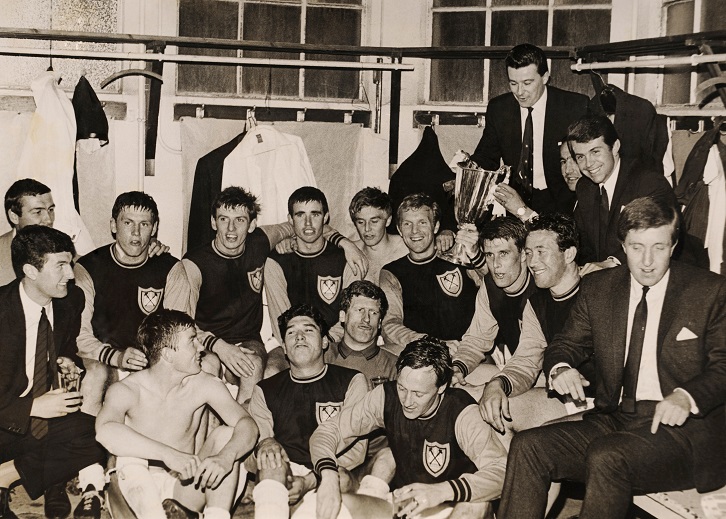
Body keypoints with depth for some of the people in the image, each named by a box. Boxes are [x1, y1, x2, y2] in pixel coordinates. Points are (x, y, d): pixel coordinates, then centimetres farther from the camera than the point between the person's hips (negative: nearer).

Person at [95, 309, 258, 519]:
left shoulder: (205, 385, -4)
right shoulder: (125, 390, -13)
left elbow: (247, 424, -16)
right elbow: (105, 430, -35)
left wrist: (226, 457, -39)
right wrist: (168, 454, -47)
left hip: (186, 489, 2)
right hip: (142, 490, -2)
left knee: (225, 434, -19)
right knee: (130, 457, -31)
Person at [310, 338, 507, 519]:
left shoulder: (461, 412, -23)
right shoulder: (386, 396, -12)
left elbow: (502, 472, -32)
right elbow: (327, 431, -9)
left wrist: (442, 491, -46)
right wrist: (329, 475, -30)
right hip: (402, 501, 5)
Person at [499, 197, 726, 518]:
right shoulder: (597, 287, 13)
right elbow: (568, 344, 17)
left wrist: (686, 396, -22)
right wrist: (560, 368, -8)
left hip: (682, 424, -4)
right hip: (612, 420, 4)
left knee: (606, 458, -34)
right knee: (527, 447, -19)